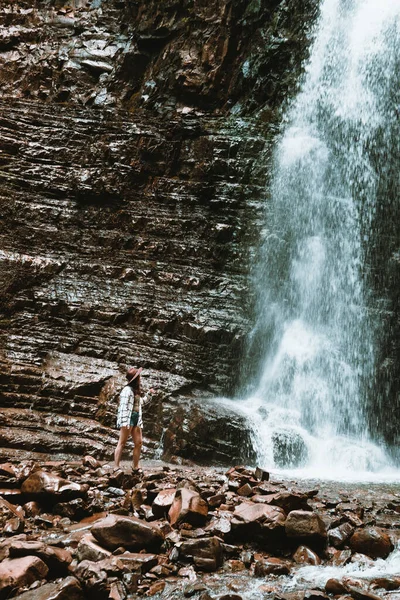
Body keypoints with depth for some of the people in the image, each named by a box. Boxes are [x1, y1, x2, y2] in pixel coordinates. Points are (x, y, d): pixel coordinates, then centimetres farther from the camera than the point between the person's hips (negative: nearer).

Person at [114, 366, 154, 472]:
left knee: (138, 443, 6)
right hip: (128, 419, -9)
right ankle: (116, 467, -3)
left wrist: (149, 394, 31)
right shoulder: (127, 390, -11)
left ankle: (135, 467, 14)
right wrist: (124, 422, -24)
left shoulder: (136, 390, 18)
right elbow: (123, 406, -18)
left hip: (136, 419, 9)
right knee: (122, 443, -6)